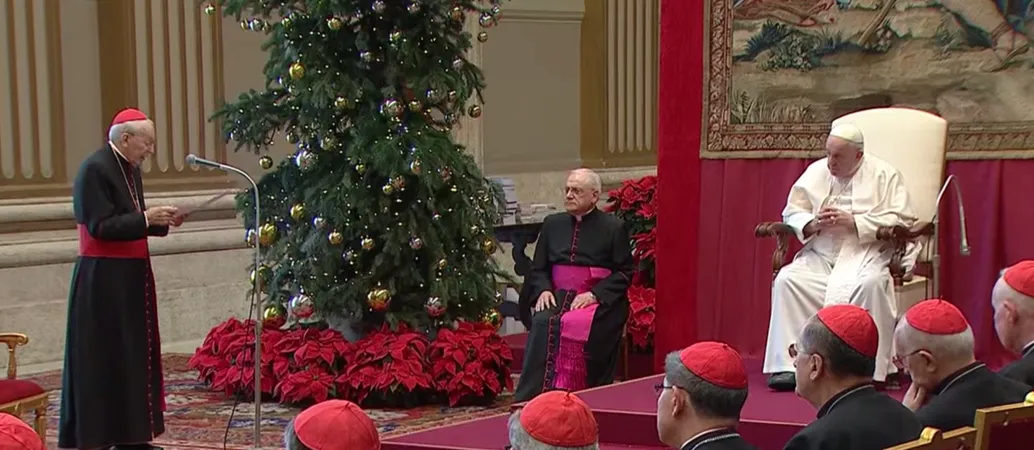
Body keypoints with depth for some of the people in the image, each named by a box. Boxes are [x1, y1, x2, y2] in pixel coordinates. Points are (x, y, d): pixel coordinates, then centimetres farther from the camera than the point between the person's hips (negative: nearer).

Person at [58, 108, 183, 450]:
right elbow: (99, 227, -21)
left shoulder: (130, 168, 11)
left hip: (130, 276, 9)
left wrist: (160, 221, 3)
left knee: (134, 354, 10)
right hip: (102, 279, -9)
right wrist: (145, 219, -22)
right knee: (103, 358, -4)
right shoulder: (94, 169, -16)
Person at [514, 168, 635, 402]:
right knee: (543, 323, -29)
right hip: (558, 297, 3)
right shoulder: (552, 224, 17)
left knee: (575, 324, -34)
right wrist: (543, 290, -2)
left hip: (599, 300, -3)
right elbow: (538, 268, 19)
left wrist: (594, 294, -13)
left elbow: (624, 273, 0)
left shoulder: (614, 227, 4)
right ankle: (532, 398, -33)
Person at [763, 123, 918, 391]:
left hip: (867, 255, -4)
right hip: (820, 257, 4)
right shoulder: (816, 172, 12)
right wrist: (814, 224, -9)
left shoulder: (884, 175, 2)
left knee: (870, 283, -36)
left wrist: (854, 222, -14)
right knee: (786, 279, -23)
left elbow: (902, 221, -7)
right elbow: (791, 213, 14)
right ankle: (788, 364, -23)